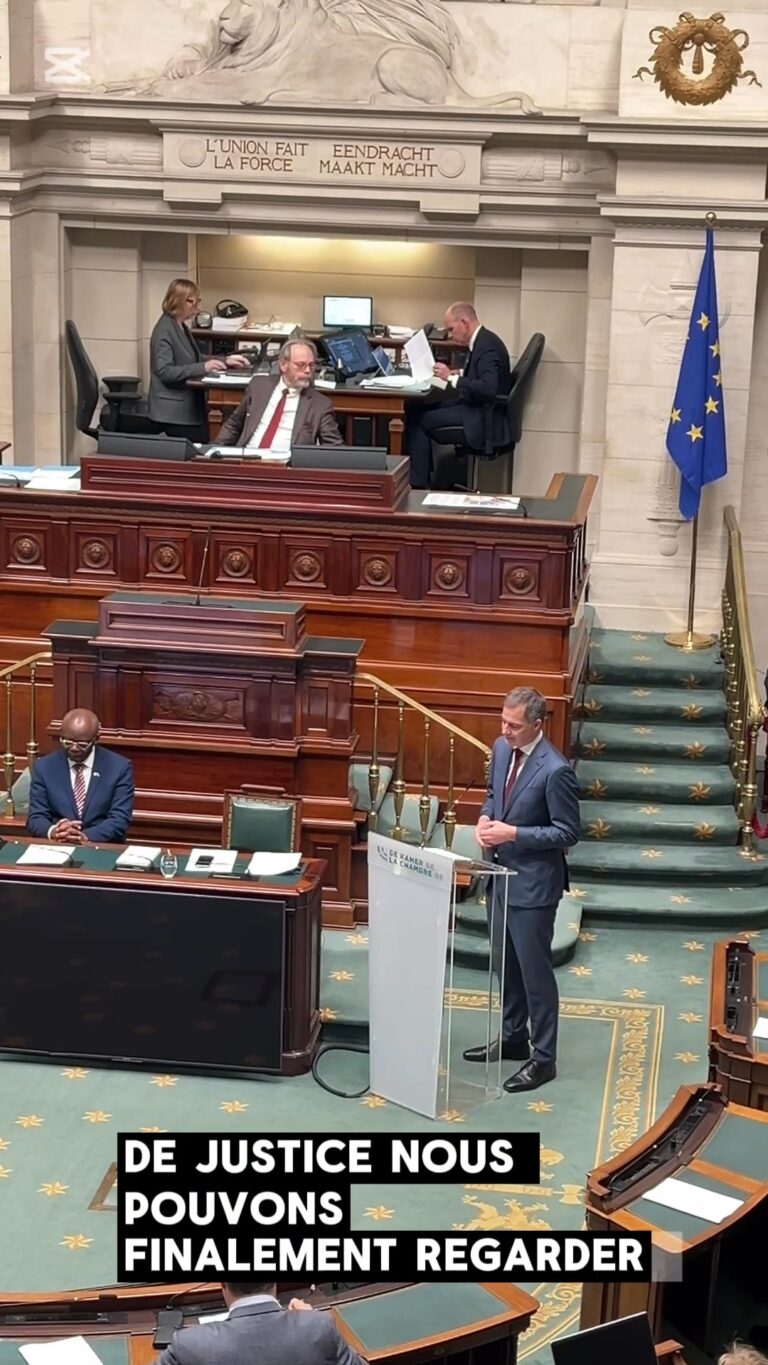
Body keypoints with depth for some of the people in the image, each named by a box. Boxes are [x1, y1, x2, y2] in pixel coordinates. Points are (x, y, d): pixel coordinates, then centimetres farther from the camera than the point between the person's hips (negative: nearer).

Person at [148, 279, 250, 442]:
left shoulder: (181, 327, 15)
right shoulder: (164, 330, -14)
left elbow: (193, 361, 25)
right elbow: (164, 372, -23)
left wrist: (225, 361, 13)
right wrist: (203, 368, -28)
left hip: (189, 409, 9)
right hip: (174, 413, -9)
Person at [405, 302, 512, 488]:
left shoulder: (487, 345, -21)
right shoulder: (482, 340, 10)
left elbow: (488, 389, -32)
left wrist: (451, 377, -25)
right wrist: (453, 375, 3)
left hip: (485, 420, -10)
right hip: (477, 409, 10)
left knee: (419, 420, -12)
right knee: (416, 409, 7)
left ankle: (418, 484, -4)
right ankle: (423, 475, 9)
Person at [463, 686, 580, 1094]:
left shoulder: (555, 770, -23)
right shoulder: (502, 749, 1)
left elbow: (568, 832, -18)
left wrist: (513, 833, -23)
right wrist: (485, 819, -5)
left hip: (533, 883, -8)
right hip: (500, 873, 8)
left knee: (534, 970, 2)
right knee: (504, 964, 20)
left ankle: (543, 1058, 15)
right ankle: (512, 1037, 38)